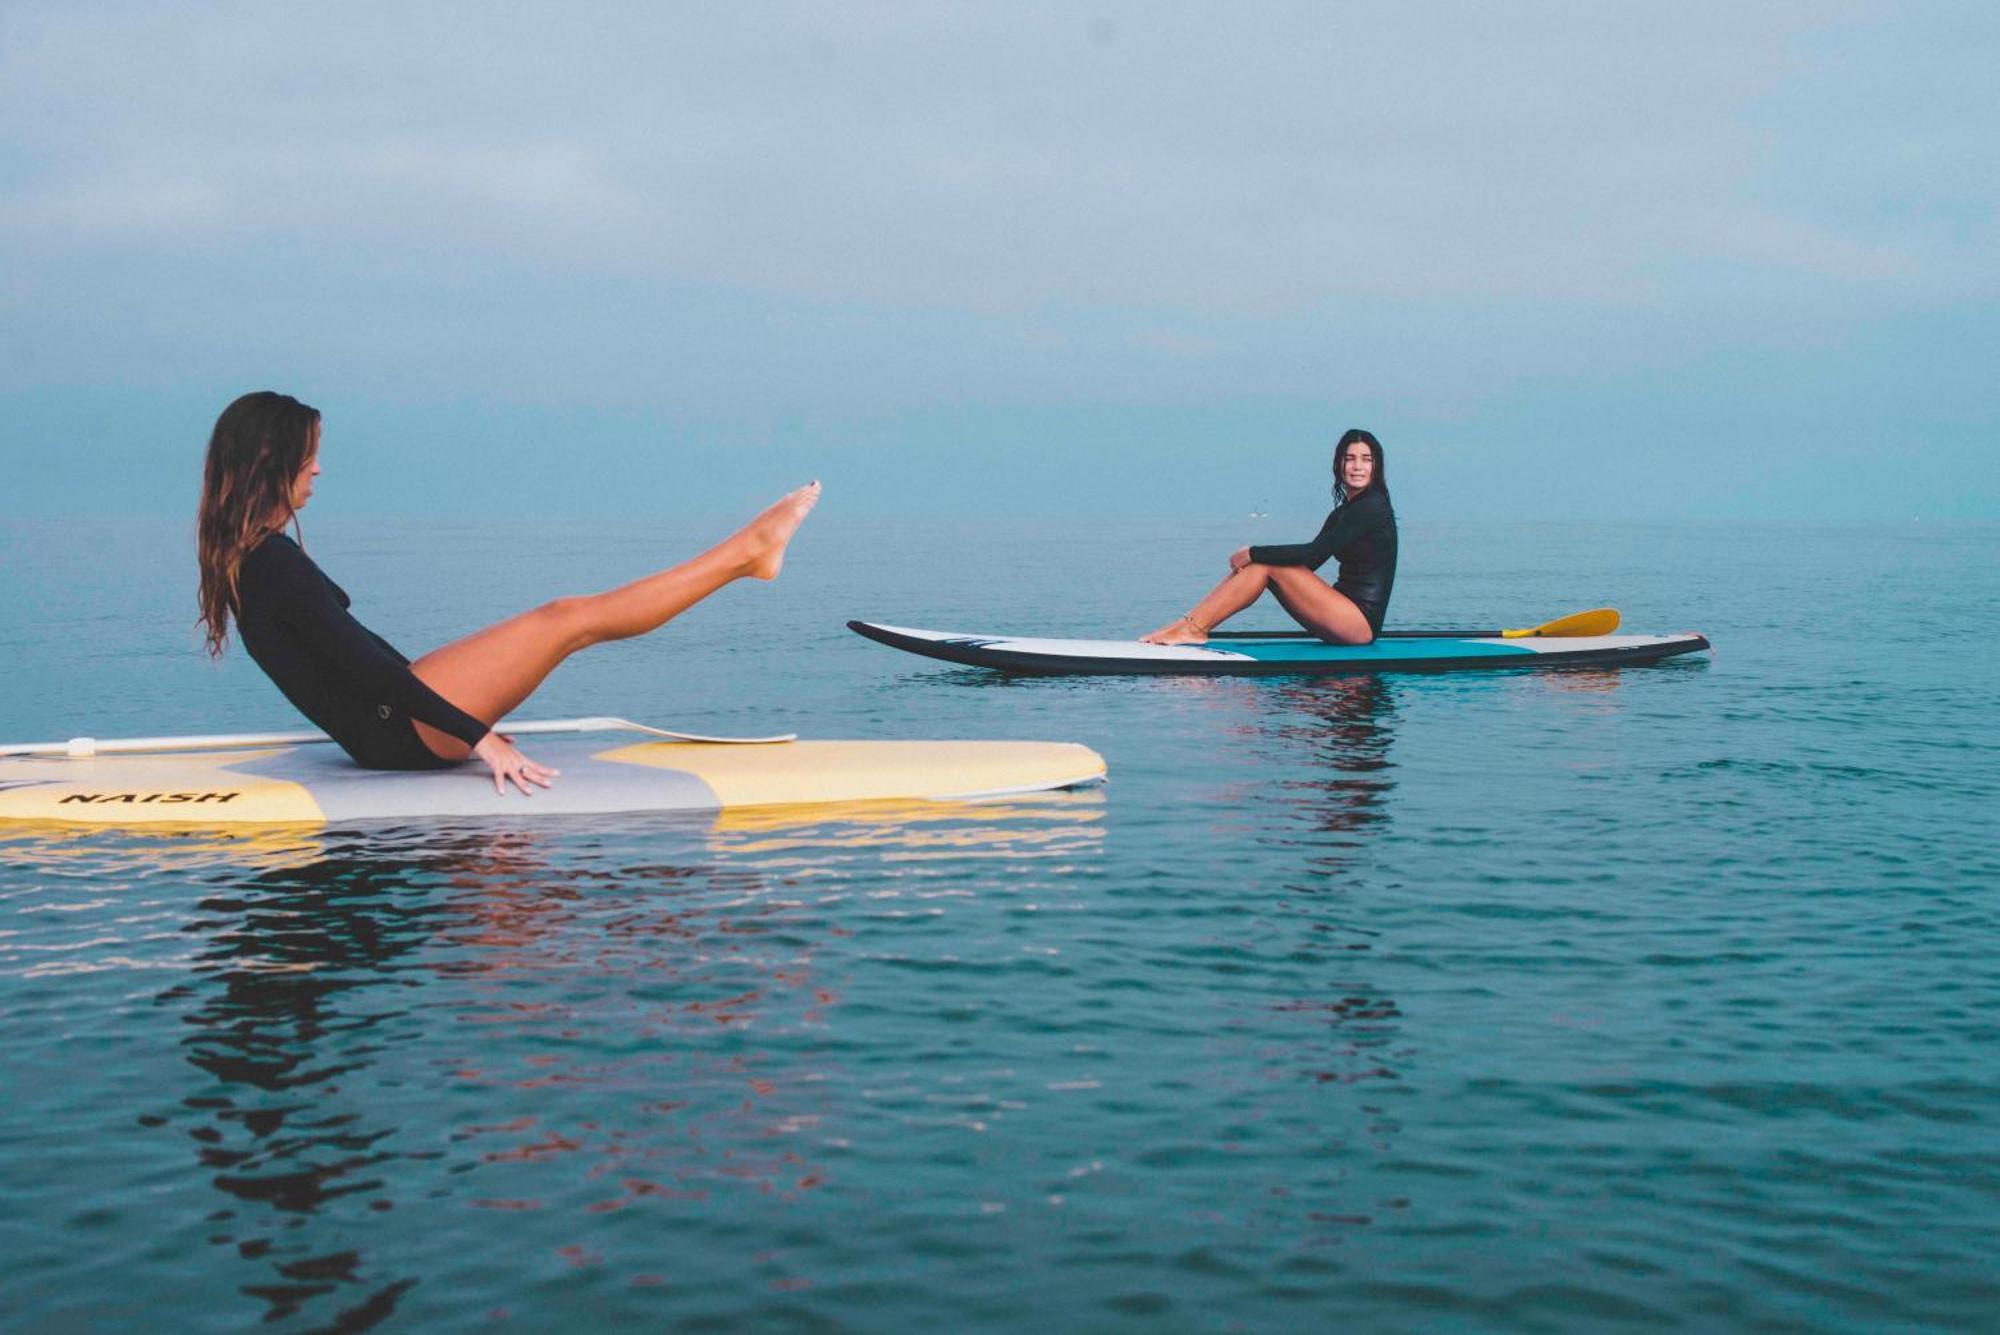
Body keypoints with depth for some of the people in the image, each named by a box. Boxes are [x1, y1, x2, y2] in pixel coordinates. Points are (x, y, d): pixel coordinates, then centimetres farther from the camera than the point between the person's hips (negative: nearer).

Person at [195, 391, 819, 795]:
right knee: (572, 620, -5)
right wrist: (478, 737, -24)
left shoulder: (248, 559, 14)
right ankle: (747, 550, 5)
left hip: (381, 729, 10)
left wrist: (467, 712, 27)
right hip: (395, 735, -10)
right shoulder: (274, 562, -19)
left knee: (561, 619, 16)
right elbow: (363, 664, -24)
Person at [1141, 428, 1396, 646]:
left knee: (1265, 563, -15)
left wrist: (1253, 554, -13)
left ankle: (1193, 628, -16)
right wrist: (1253, 557, -3)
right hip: (1346, 622, 8)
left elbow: (1313, 553, -18)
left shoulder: (1373, 507, -11)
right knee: (1259, 563, -3)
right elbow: (1306, 564, 12)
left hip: (1363, 621, -8)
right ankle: (1189, 624, -11)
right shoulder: (1343, 513, 18)